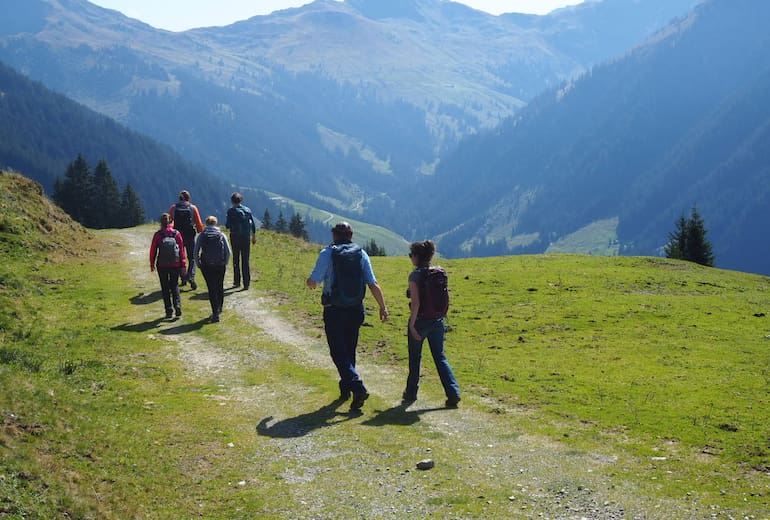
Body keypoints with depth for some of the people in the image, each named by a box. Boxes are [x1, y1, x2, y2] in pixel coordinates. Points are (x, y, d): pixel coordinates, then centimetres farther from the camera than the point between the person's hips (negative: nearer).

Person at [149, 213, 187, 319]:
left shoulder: (157, 234, -6)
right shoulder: (177, 234, -2)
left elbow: (153, 250, -2)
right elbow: (182, 250, -2)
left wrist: (152, 264, 10)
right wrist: (183, 265, 3)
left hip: (162, 265, -1)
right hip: (175, 265, 1)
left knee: (165, 288, 10)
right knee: (174, 286, 14)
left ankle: (169, 310, 7)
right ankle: (177, 306, -6)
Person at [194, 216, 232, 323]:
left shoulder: (201, 235, 3)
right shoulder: (221, 235, 4)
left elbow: (196, 252, -2)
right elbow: (228, 252, -2)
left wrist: (198, 263, 11)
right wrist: (225, 263, 10)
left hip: (206, 266, -1)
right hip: (220, 266, 1)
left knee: (211, 288, 1)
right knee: (220, 287, 20)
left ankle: (215, 313, -6)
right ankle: (219, 308, 36)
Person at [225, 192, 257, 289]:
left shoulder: (231, 211, -8)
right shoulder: (247, 210, 3)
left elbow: (227, 225, -10)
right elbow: (253, 224, 5)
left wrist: (226, 224, 13)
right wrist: (254, 236, 14)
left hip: (235, 237, -2)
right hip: (246, 237, 2)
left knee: (236, 260, 11)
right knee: (245, 260, 4)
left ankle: (237, 282, 13)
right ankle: (246, 284, 0)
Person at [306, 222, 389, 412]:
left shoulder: (327, 254, -8)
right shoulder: (361, 254, 2)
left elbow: (312, 282, -8)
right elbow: (373, 284, -1)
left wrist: (311, 281, 15)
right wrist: (383, 307, 5)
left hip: (334, 311, -4)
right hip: (356, 310, 4)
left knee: (339, 353, -2)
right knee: (349, 350, 19)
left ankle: (357, 387, -19)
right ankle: (345, 388, 29)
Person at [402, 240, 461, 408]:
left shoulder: (415, 275, -14)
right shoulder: (440, 273, 4)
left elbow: (416, 303, -20)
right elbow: (446, 300, 8)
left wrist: (412, 325, -17)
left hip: (420, 321, -5)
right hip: (437, 322, 5)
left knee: (414, 359, 12)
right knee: (440, 358, 10)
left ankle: (411, 394, 25)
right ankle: (453, 393, -3)